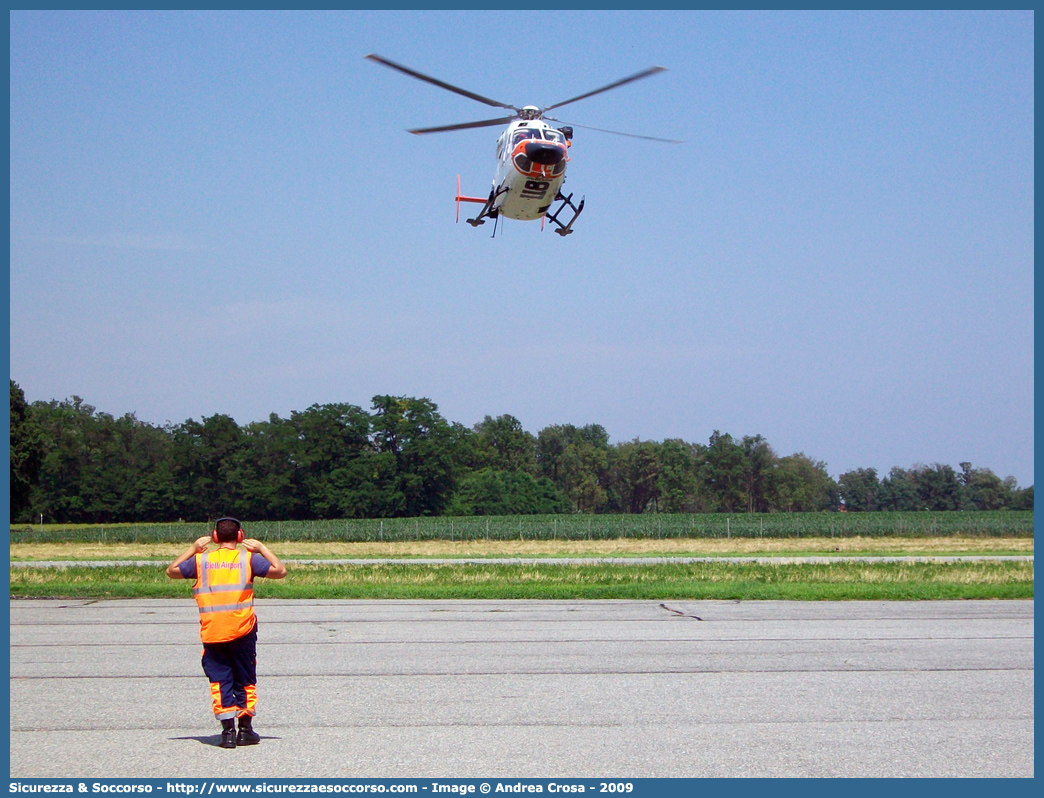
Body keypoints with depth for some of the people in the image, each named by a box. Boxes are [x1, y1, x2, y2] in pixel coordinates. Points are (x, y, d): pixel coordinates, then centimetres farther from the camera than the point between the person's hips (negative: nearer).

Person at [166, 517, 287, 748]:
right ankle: (245, 729, 12)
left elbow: (172, 571, 17)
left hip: (211, 632, 0)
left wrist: (193, 549, 21)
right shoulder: (248, 558, 1)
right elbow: (280, 571, 1)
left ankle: (228, 730, -3)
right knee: (245, 681, 12)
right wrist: (262, 549, 10)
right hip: (242, 631, 0)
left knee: (220, 681, 5)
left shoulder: (201, 560, 4)